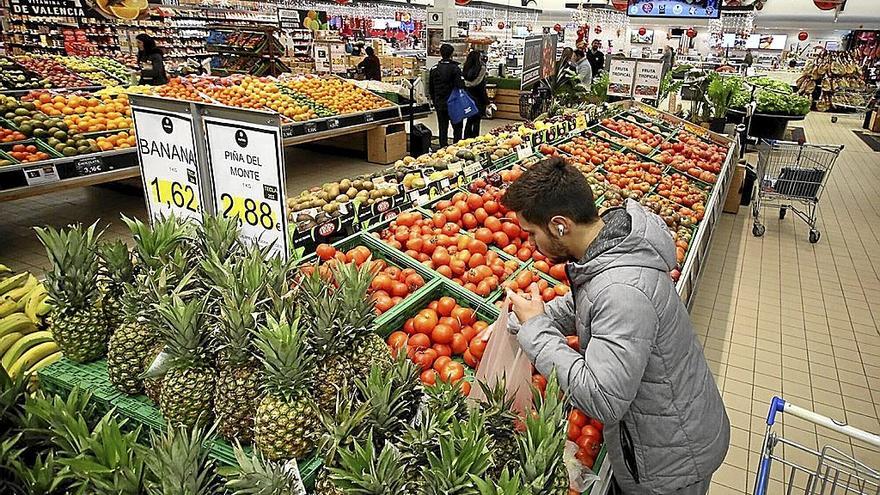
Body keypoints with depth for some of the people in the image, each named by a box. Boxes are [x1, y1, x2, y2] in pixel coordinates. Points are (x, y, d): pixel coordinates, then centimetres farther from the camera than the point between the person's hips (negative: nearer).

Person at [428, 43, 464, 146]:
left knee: (442, 128, 9)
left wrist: (434, 101, 20)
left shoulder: (434, 69, 3)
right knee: (457, 127, 8)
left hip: (439, 104, 4)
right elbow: (460, 86, -15)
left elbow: (430, 88, 10)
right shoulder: (455, 68, -12)